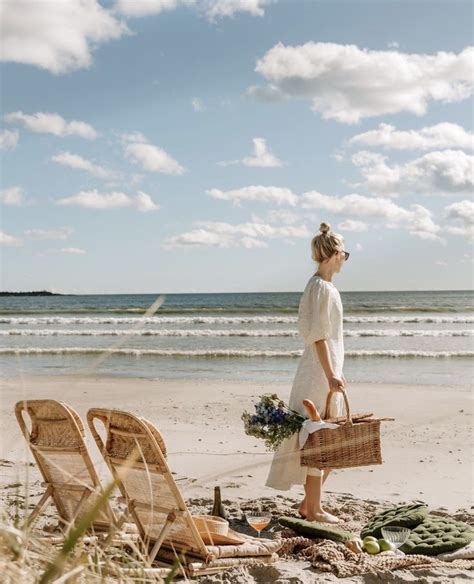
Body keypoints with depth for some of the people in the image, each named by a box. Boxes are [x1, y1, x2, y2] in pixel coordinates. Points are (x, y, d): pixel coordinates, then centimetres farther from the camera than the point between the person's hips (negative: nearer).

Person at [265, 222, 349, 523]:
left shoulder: (322, 285, 16)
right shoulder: (321, 287, -13)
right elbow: (318, 335, -19)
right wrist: (330, 374, -22)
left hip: (327, 369, 10)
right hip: (320, 372, -10)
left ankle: (310, 503, 21)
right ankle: (313, 509, 4)